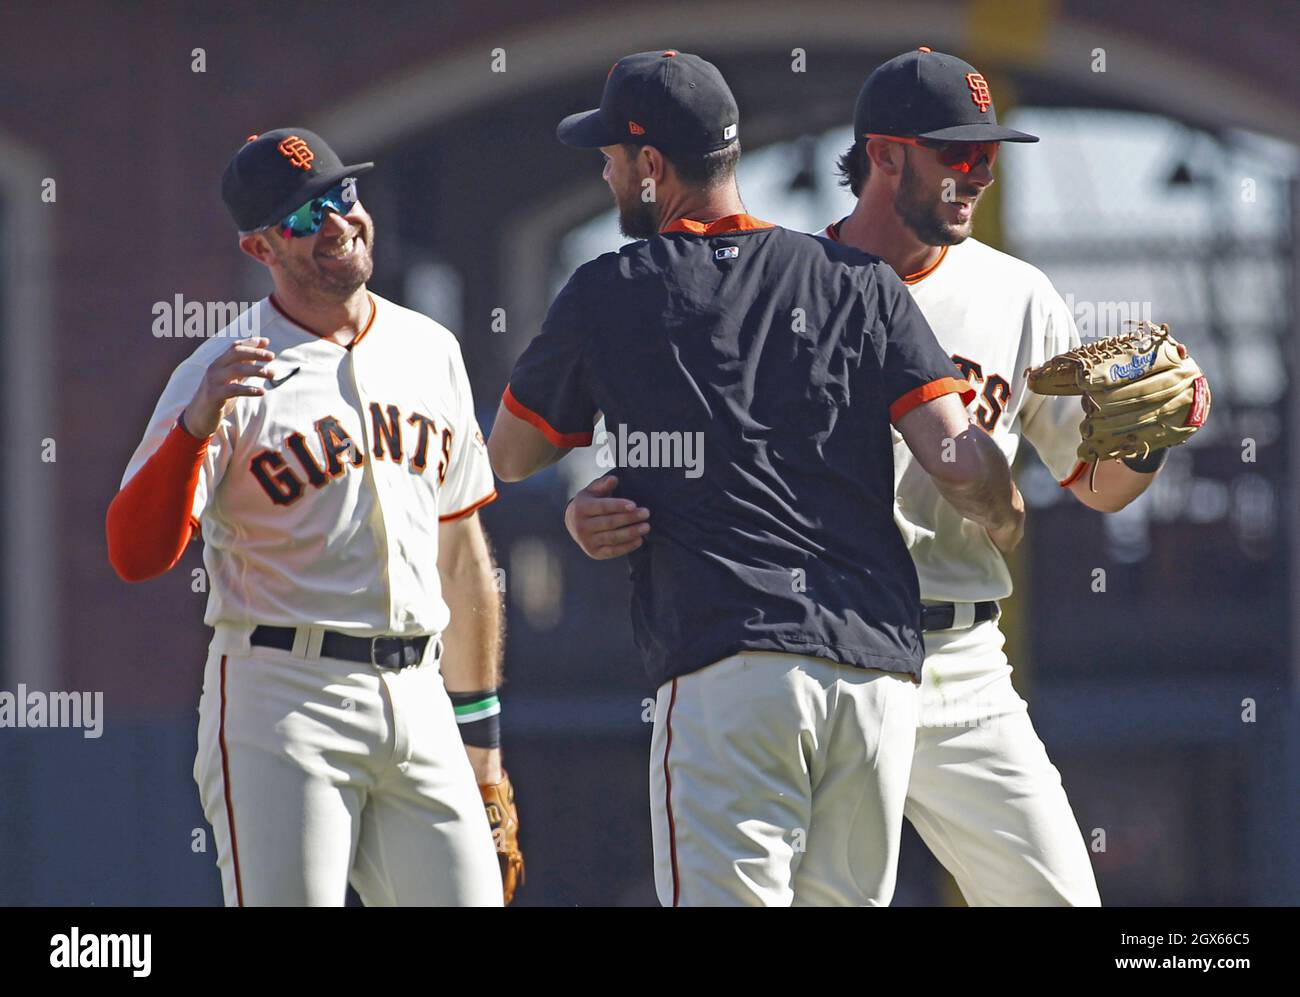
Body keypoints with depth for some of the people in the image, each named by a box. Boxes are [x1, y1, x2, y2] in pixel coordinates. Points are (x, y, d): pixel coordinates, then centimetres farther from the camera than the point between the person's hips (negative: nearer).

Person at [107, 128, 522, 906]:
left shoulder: (430, 351, 14)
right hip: (284, 699, -5)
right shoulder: (226, 375, -4)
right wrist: (198, 422, -31)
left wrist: (482, 740, 19)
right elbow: (136, 553, -16)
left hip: (418, 700, 5)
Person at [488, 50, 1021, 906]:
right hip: (880, 664, 4)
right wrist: (1009, 524, 24)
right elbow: (958, 461, 3)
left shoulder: (607, 297, 7)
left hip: (732, 666, -4)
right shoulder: (860, 283, 12)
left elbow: (510, 455, 22)